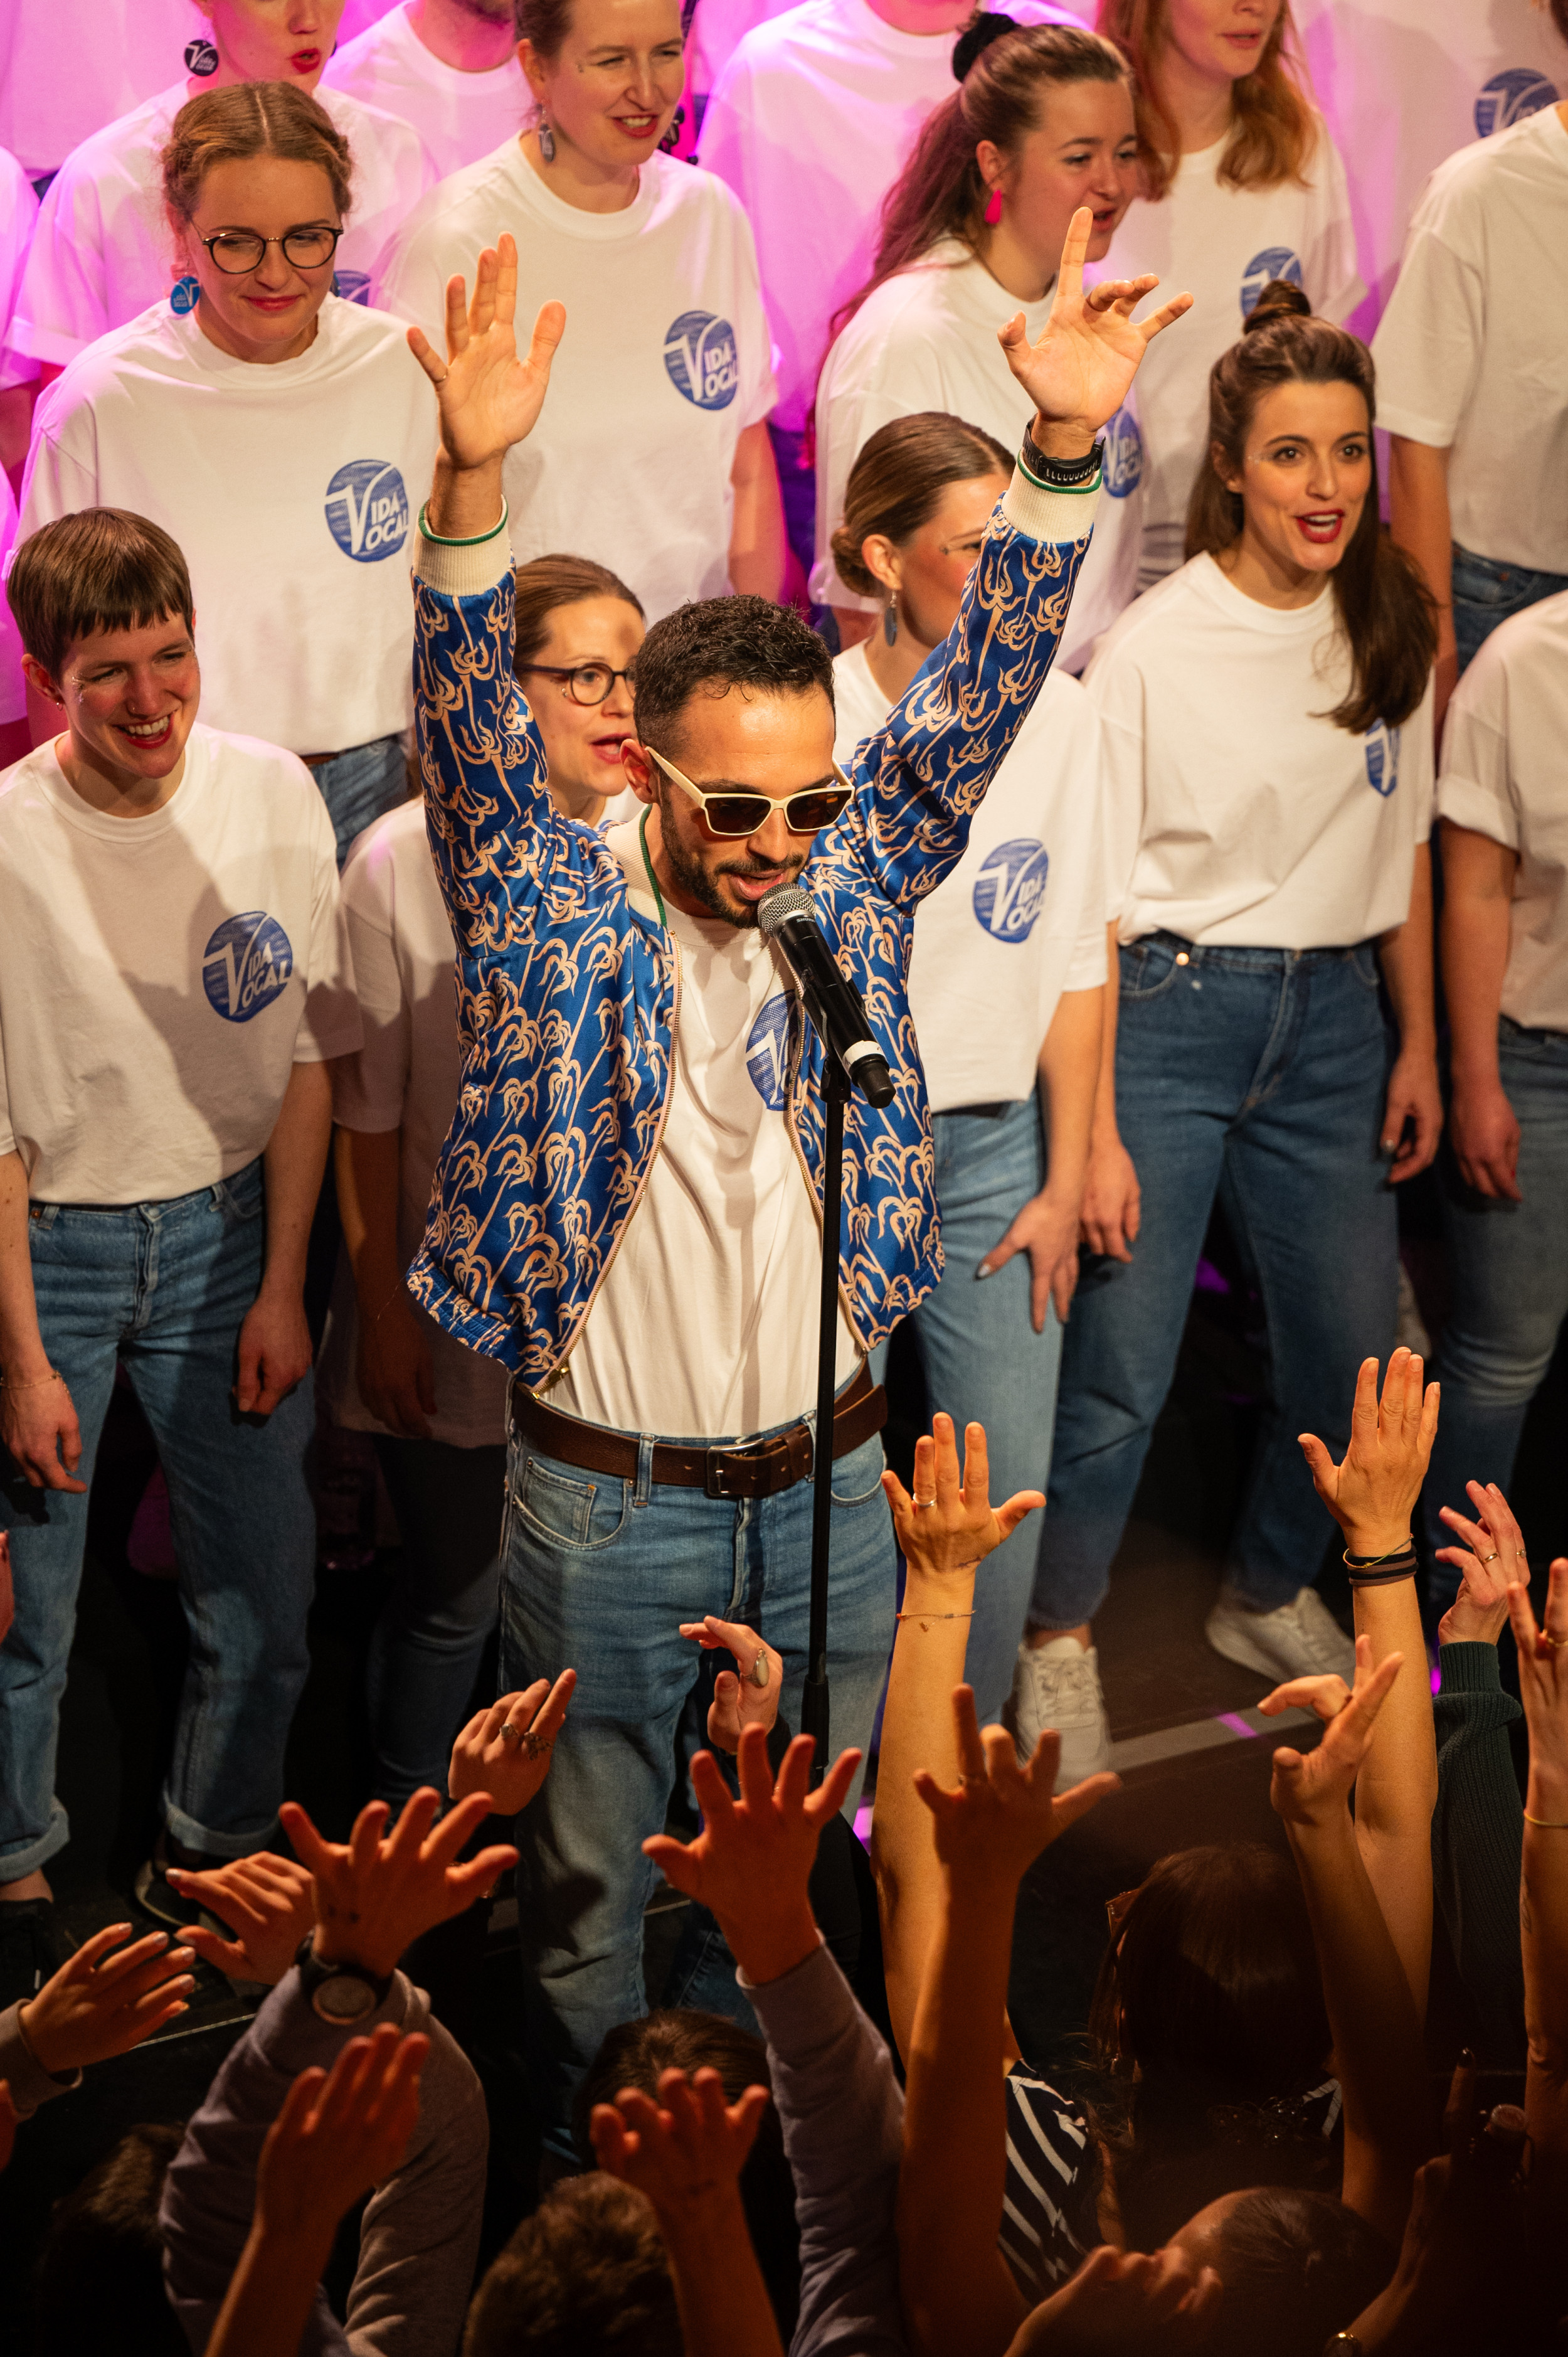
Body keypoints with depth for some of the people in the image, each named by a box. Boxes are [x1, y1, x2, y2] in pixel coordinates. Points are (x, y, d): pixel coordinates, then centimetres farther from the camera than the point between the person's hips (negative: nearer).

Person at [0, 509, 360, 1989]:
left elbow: (306, 1056, 1)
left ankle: (207, 1864, 30)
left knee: (265, 1595, 8)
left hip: (221, 1224, 3)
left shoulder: (270, 797, -9)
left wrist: (282, 1285, 0)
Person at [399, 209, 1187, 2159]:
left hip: (827, 1479, 3)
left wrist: (1064, 450, -25)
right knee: (589, 1881, 13)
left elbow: (976, 697, -10)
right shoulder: (552, 912, -11)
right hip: (606, 1496, -3)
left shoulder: (851, 879, -2)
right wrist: (471, 482, -43)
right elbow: (472, 727, -25)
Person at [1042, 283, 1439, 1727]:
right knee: (1119, 1377, -2)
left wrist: (1417, 1043, 11)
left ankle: (1270, 1599, 36)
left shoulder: (1395, 630, 3)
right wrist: (1095, 1131, -13)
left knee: (1355, 1358, 11)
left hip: (1332, 1019, 5)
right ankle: (1059, 1636, 21)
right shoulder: (1153, 648, -12)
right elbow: (1089, 907, -10)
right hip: (1172, 1011, -5)